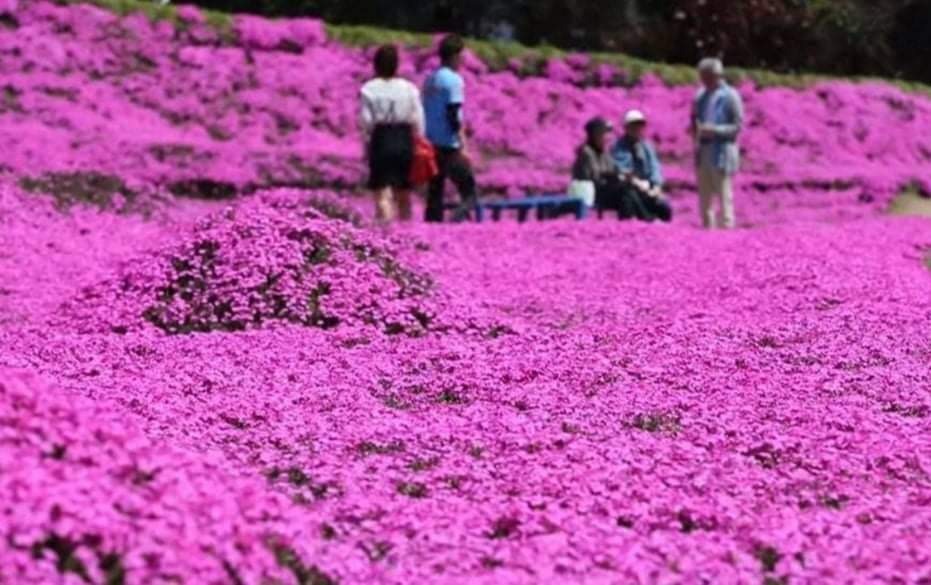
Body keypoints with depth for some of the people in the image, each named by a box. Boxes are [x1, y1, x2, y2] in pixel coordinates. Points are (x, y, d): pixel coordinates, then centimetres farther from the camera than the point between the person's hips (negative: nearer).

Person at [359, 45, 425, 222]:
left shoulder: (369, 90, -5)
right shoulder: (409, 88, 1)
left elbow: (366, 122, -6)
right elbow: (417, 121, 1)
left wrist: (367, 148, 2)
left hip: (381, 141, -3)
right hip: (405, 141, 3)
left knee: (383, 194, -4)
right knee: (404, 193, 15)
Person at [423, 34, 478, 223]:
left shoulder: (430, 79, 13)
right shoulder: (453, 80, -10)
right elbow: (453, 116, -17)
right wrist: (463, 145, -17)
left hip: (431, 143, 8)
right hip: (449, 145, -8)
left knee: (435, 191, 10)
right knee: (469, 193, -6)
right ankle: (457, 219, -23)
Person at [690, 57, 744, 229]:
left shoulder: (730, 96, -6)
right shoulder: (701, 96, 13)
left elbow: (737, 126, -8)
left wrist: (714, 130, -19)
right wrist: (696, 129, 3)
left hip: (721, 152, -7)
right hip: (703, 150, 7)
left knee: (723, 195, -7)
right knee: (705, 196, 10)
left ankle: (726, 225, -6)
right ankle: (707, 226, 18)